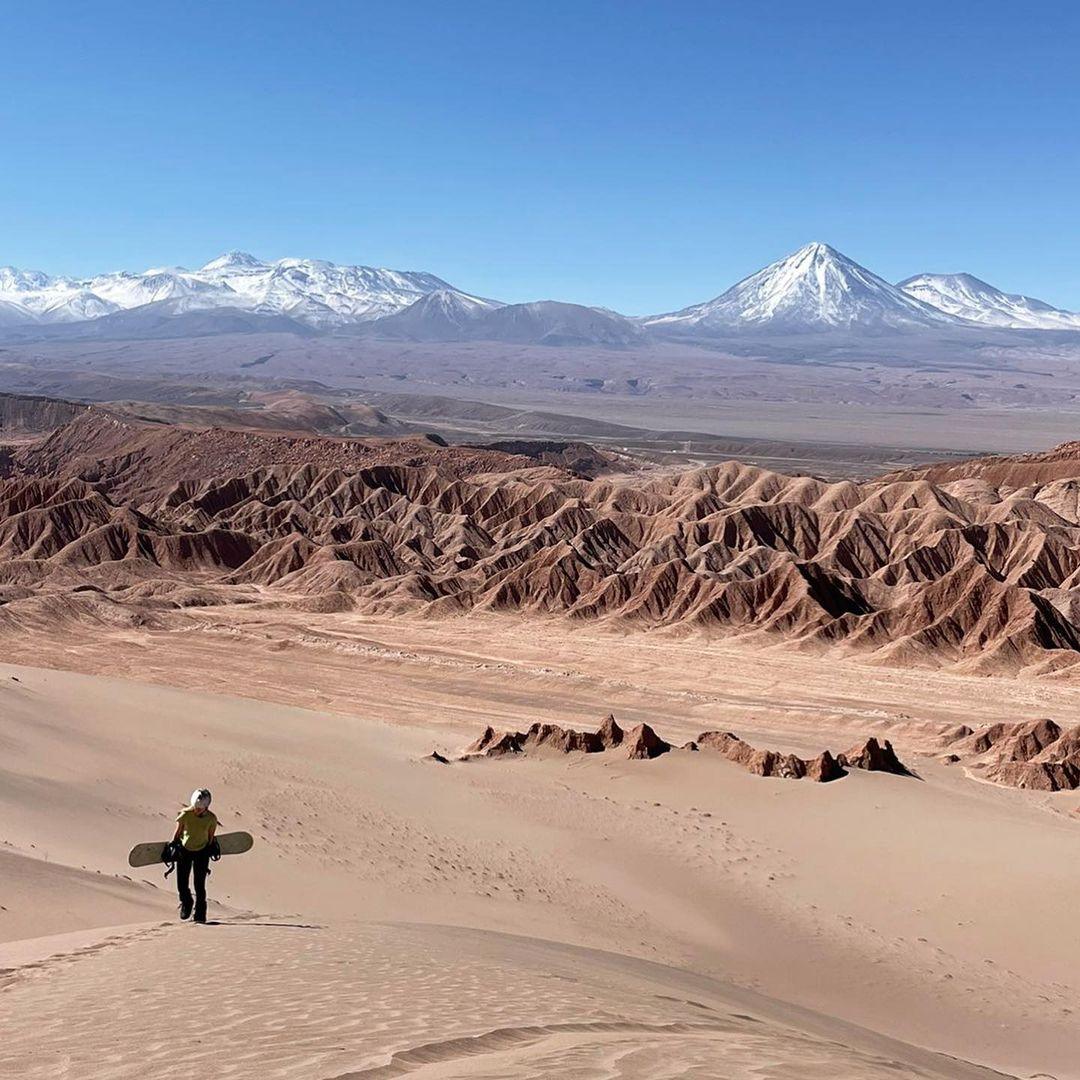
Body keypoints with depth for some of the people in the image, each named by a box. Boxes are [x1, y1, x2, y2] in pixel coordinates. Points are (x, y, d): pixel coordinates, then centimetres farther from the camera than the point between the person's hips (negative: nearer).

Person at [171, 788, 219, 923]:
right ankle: (186, 903, 34)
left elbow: (211, 837, -3)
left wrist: (209, 851, 3)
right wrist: (173, 848, 2)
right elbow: (178, 832, -4)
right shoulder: (185, 814, -19)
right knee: (181, 884, 2)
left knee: (199, 885, -2)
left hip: (202, 852, -1)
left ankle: (200, 914, 16)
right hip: (184, 850, 1)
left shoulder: (211, 819, -18)